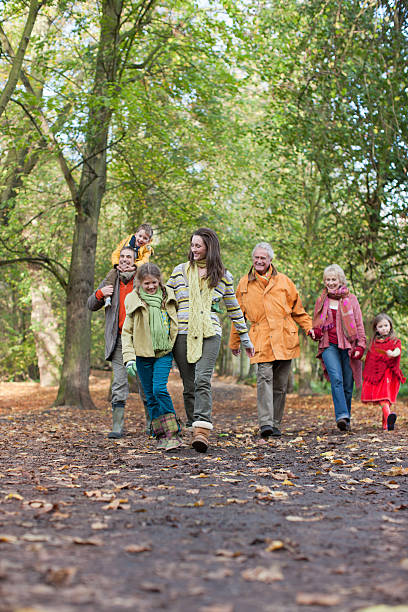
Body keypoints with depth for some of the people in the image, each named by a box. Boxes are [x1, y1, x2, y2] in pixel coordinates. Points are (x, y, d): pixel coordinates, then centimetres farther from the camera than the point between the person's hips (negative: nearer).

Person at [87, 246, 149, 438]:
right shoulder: (110, 281, 14)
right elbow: (91, 305, 16)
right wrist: (100, 294, -5)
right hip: (119, 340, 2)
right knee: (119, 384, -3)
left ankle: (152, 423, 18)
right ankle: (117, 426, -2)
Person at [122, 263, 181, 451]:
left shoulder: (168, 296, 3)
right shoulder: (133, 300, -1)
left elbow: (176, 322, 16)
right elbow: (127, 332, 2)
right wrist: (129, 357, -7)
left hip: (164, 352, -1)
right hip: (143, 353, 1)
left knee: (159, 388, -17)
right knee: (150, 395, 5)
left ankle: (173, 434, -13)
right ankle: (161, 436, 15)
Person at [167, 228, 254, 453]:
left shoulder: (222, 276, 10)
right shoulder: (180, 271, 11)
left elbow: (233, 309, 17)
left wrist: (245, 339, 19)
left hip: (210, 334, -2)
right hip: (183, 334, 2)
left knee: (202, 381, -19)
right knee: (189, 386, 2)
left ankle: (202, 431, -28)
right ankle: (194, 427, 11)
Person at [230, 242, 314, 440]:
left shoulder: (283, 281, 11)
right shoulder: (245, 283, 12)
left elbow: (297, 308, 18)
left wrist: (308, 327, 7)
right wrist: (234, 342, 19)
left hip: (284, 338, 1)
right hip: (261, 340, -1)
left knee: (280, 383, 4)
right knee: (264, 378, -17)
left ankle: (275, 424, 14)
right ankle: (265, 423, -21)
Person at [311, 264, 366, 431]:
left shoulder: (351, 299, 9)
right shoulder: (321, 301, 14)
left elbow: (359, 325, 9)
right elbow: (316, 326, 23)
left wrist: (360, 346, -2)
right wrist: (316, 332, 0)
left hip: (348, 346, 0)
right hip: (329, 346, 0)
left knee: (347, 384, 0)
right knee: (336, 378, -22)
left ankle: (346, 418, 15)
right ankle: (342, 416, -30)